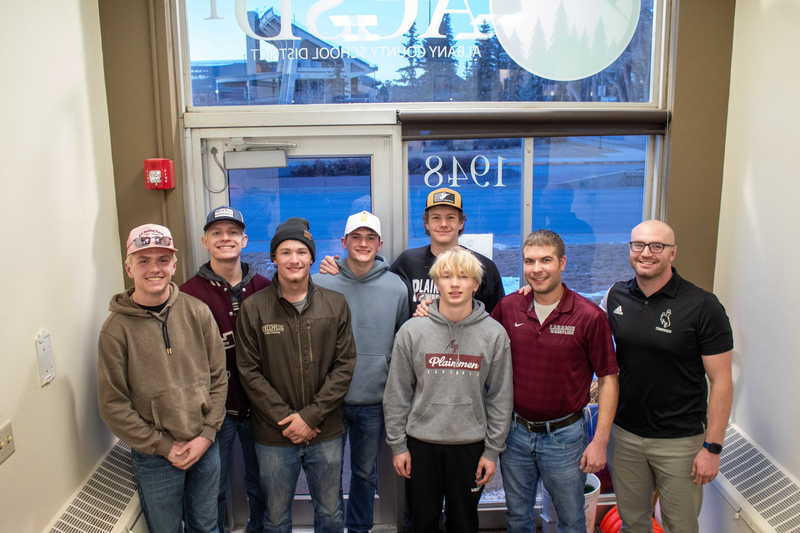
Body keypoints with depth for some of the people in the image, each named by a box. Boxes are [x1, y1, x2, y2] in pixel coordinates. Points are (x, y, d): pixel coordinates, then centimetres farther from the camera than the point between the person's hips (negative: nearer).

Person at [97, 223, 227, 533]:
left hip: (205, 447, 2)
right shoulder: (117, 328, -12)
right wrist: (164, 446, -10)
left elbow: (218, 378, -1)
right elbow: (113, 405, -10)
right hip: (154, 455, -2)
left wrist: (207, 434, -7)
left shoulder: (198, 312, -6)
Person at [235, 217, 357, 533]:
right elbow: (249, 372, -7)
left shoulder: (335, 304, -2)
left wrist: (311, 416, -12)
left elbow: (345, 365, -5)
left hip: (326, 433, 1)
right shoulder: (253, 308, -6)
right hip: (273, 436, -1)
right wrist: (285, 419, -12)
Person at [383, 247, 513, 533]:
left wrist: (493, 449, -1)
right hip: (421, 444, 0)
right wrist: (397, 444, -1)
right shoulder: (412, 331, -6)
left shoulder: (494, 334, -6)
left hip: (471, 445, 0)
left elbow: (500, 397, -1)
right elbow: (397, 394, -1)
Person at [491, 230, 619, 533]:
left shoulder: (589, 316, -14)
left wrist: (600, 441, -11)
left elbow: (608, 378, -8)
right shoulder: (508, 307, -4)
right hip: (515, 432, 3)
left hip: (564, 436, -3)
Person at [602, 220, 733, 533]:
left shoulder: (702, 306, -14)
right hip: (625, 433, 4)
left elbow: (721, 381, -12)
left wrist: (712, 448, -12)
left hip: (680, 440, -3)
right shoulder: (616, 296, -1)